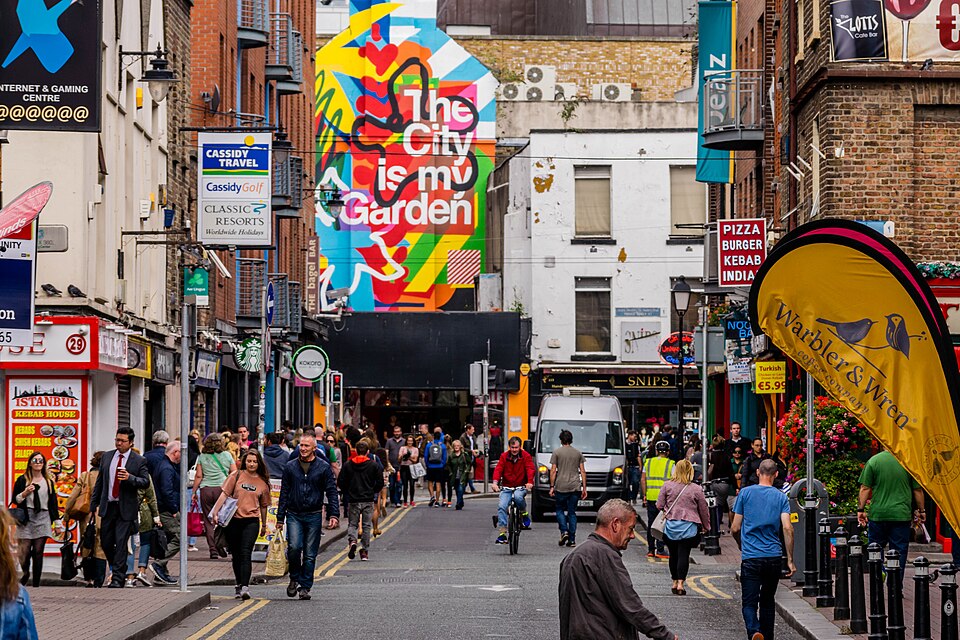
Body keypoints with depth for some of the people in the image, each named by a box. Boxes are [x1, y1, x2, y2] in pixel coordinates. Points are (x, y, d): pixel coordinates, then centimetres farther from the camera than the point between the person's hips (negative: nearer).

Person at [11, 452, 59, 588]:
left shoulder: (48, 481, 14)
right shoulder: (22, 480, 7)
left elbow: (53, 501, 14)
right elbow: (15, 499, 7)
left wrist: (56, 519, 9)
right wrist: (25, 493, -12)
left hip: (43, 519, 2)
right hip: (26, 519, -2)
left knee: (38, 552, -1)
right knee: (24, 551, -9)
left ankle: (36, 584, 2)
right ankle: (25, 573, 20)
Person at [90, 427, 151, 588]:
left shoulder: (139, 460, -2)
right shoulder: (107, 457, 10)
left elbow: (145, 482, -6)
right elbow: (99, 482, 13)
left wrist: (130, 477, -25)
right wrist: (93, 506, 11)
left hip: (126, 508, -4)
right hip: (108, 507, 4)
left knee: (121, 543, -8)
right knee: (105, 543, 9)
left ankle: (117, 579, -5)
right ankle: (118, 568, 30)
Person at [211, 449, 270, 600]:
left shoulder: (263, 482, 8)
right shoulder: (236, 476, 3)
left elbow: (263, 505, 18)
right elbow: (224, 494, -1)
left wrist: (264, 525, 26)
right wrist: (215, 513, -10)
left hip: (252, 521, -1)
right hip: (233, 520, 1)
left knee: (246, 553, -14)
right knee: (236, 554, 9)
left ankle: (245, 587, -20)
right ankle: (239, 584, 23)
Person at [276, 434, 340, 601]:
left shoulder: (324, 467, 2)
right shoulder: (290, 467, 7)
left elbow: (332, 492, 3)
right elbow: (284, 493, 10)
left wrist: (334, 515, -8)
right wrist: (280, 518, 7)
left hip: (314, 516, 0)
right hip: (294, 515, 0)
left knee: (310, 554, 2)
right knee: (294, 546, -17)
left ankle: (305, 587, 12)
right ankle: (294, 578, 5)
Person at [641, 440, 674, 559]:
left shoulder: (648, 462, 8)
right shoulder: (670, 464, -3)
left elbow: (643, 480, 6)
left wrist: (644, 495, 12)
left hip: (651, 497, 3)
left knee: (651, 523, 11)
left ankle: (650, 549, 15)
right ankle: (660, 550, -2)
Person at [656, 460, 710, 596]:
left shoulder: (667, 485, 0)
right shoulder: (696, 489, -2)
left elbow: (659, 505, 2)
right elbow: (704, 510, 6)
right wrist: (706, 527, 19)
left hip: (670, 526, 1)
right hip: (688, 527, -1)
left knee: (673, 554, 12)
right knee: (684, 554, -1)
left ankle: (675, 582, 20)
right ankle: (680, 583, -9)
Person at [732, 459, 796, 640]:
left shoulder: (745, 493, 1)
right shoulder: (781, 497, 3)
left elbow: (735, 528, 3)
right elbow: (787, 528, -7)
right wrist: (790, 560, -3)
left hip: (750, 557, -2)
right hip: (773, 557, 2)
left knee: (749, 603, -4)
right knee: (767, 601, 18)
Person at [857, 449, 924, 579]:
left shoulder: (873, 461, -4)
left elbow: (865, 488, -3)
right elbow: (918, 490, 3)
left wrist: (861, 509, 6)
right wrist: (921, 511, 15)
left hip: (878, 514, 0)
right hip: (902, 514, 0)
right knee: (899, 550, 6)